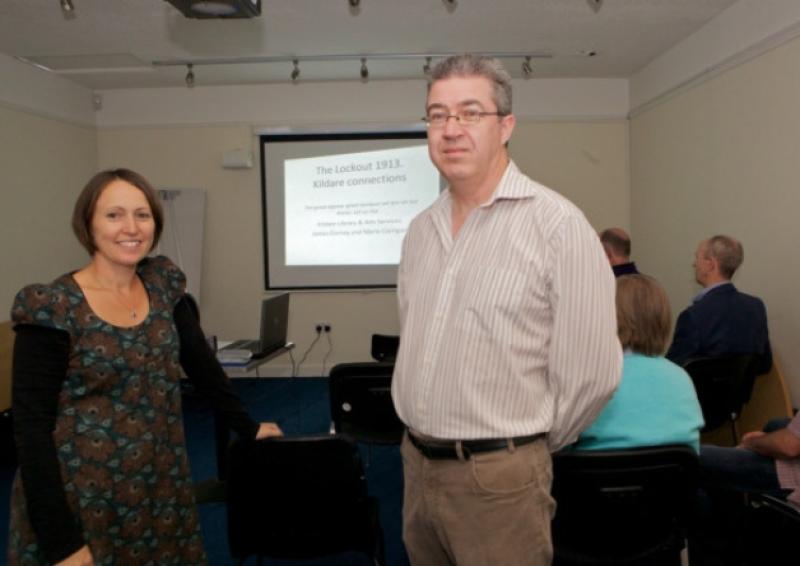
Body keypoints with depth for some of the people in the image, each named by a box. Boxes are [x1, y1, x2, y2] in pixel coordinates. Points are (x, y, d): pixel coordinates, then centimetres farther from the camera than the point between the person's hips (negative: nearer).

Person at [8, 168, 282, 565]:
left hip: (160, 489, 5)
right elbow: (31, 429, -15)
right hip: (81, 502, -5)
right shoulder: (52, 308, -15)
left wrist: (248, 427, 11)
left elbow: (200, 361, 9)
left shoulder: (163, 283, 1)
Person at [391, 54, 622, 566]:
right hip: (417, 465, 6)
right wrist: (425, 434, 14)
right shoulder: (421, 230, 7)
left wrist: (528, 447, -2)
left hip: (498, 479, -6)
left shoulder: (557, 224, -15)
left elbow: (590, 371, -14)